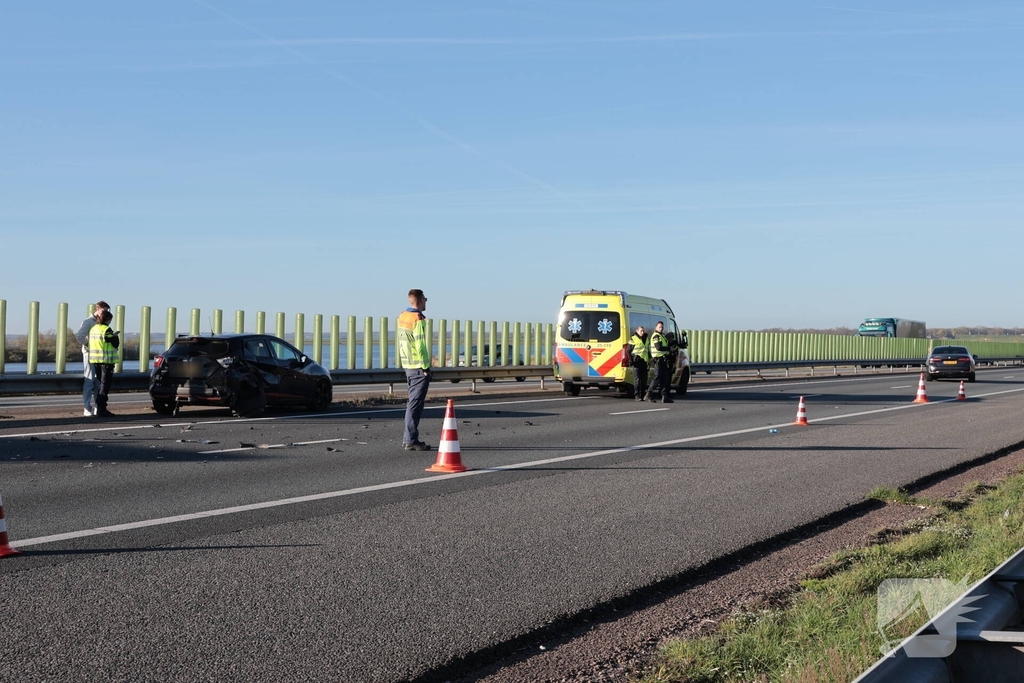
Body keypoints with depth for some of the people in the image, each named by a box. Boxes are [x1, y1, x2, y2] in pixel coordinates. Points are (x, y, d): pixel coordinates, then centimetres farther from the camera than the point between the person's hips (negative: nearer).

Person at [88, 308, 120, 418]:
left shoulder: (93, 329, 10)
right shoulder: (106, 330, -14)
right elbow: (116, 343, -11)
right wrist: (115, 336, 10)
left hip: (95, 360, 8)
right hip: (106, 360, -8)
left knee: (100, 384, 16)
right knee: (105, 385, -4)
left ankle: (100, 408, 18)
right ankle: (101, 410, -5)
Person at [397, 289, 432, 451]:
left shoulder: (402, 316, 11)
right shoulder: (418, 319, -15)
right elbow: (420, 345, -20)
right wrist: (425, 366, -12)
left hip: (407, 365, 9)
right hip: (419, 366, -9)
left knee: (413, 401, 17)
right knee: (416, 404, -6)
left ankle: (407, 438, 20)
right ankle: (411, 441, -5)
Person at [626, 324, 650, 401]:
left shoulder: (646, 339, 17)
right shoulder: (633, 339, -2)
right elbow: (628, 351, -2)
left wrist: (649, 358, 19)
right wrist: (631, 360, -13)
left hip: (644, 361, 6)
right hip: (637, 361, -6)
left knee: (644, 379, 7)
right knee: (637, 379, -6)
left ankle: (643, 395, 13)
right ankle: (637, 395, -4)